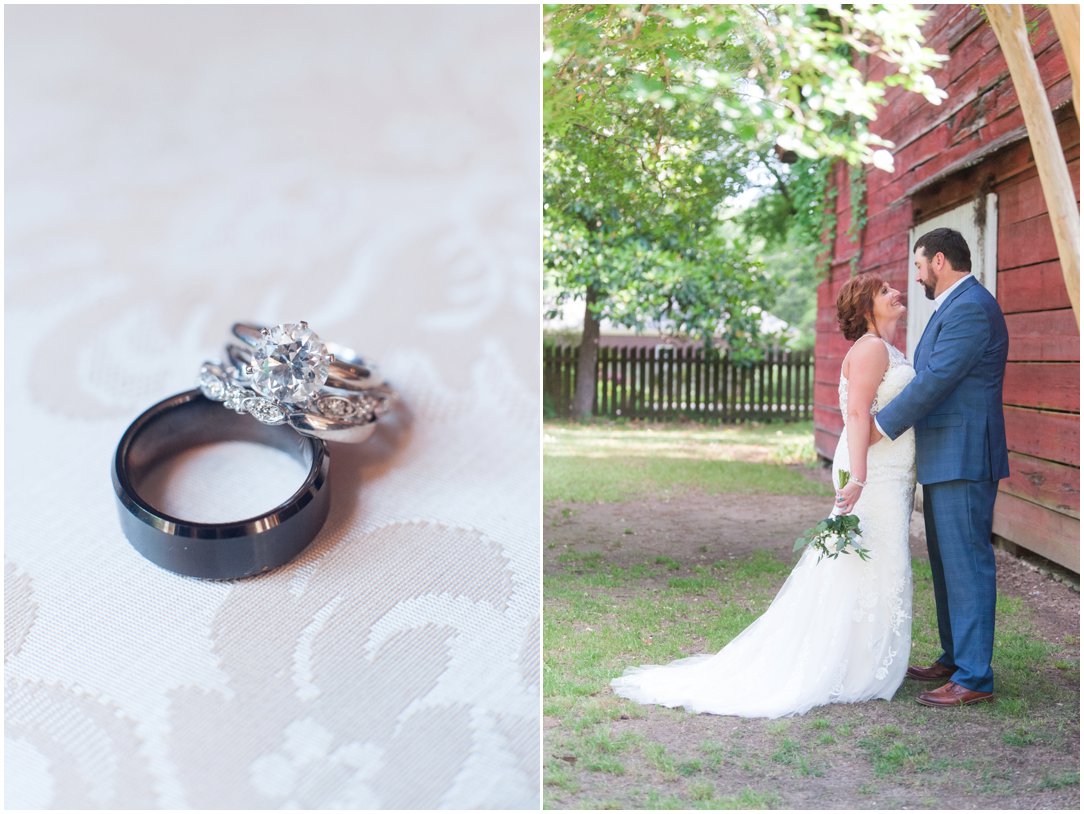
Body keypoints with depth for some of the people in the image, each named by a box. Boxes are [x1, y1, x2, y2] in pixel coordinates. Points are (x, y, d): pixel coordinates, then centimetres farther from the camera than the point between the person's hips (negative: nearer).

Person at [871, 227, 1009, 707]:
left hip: (963, 459, -11)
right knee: (947, 563, 16)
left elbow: (936, 379, -21)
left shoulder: (970, 308, -16)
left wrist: (882, 428, -15)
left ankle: (974, 678, -1)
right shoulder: (956, 306, 17)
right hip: (945, 458, 11)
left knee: (966, 564, -6)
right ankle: (955, 659, 27)